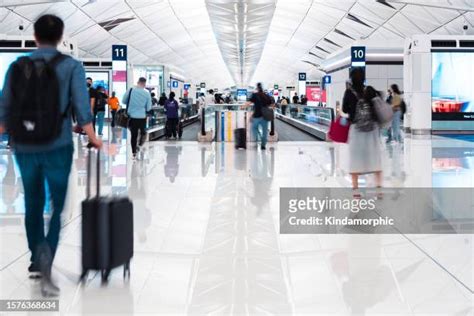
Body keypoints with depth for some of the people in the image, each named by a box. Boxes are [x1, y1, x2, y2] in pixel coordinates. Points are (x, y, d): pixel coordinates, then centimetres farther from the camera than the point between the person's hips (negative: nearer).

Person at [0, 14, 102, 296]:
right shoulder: (72, 66, -4)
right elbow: (81, 107, -9)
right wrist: (92, 138, 1)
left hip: (25, 146, 3)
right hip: (57, 146, -3)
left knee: (33, 203, 18)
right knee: (58, 205, 5)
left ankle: (36, 261, 27)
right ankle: (46, 252, -19)